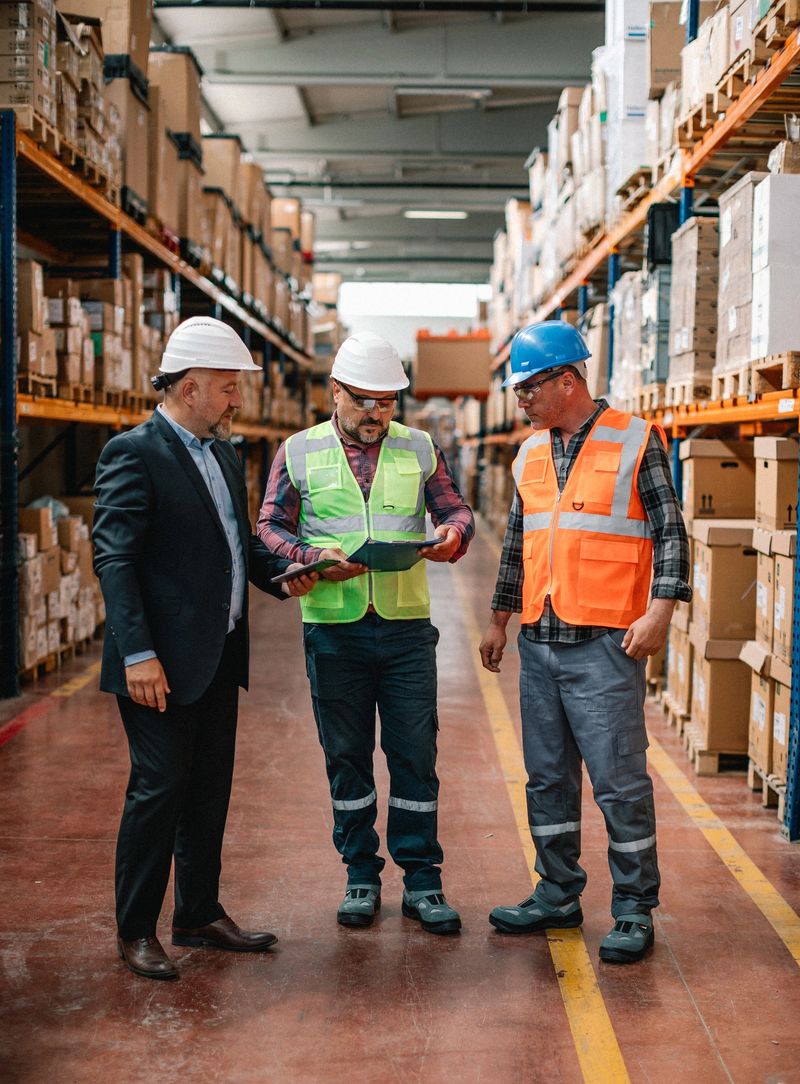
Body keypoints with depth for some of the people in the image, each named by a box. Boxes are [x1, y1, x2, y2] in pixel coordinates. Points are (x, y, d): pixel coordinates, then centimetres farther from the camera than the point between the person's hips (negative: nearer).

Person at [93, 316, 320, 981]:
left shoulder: (225, 455, 14)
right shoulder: (134, 453, -12)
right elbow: (114, 559, -17)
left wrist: (280, 574, 3)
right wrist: (138, 655, -22)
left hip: (220, 656, 8)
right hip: (163, 662, -8)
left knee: (210, 789, 15)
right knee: (159, 788, -1)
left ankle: (201, 913, 28)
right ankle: (135, 931, 13)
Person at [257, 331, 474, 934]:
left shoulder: (418, 448, 8)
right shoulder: (300, 452, 5)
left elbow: (454, 509, 12)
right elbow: (271, 527, 5)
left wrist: (453, 533, -12)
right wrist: (314, 559, -14)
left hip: (407, 625, 1)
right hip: (334, 629, 0)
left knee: (416, 755, 1)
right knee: (347, 758, 8)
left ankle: (422, 882, 12)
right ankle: (361, 878, 21)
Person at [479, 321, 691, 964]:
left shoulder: (635, 441, -4)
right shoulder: (531, 454, 14)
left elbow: (670, 531, -4)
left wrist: (660, 610, -13)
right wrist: (499, 619, 22)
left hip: (605, 644, -6)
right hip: (539, 643, 6)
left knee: (619, 779, -3)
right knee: (549, 778, 12)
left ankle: (635, 910, 10)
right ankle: (558, 896, 25)